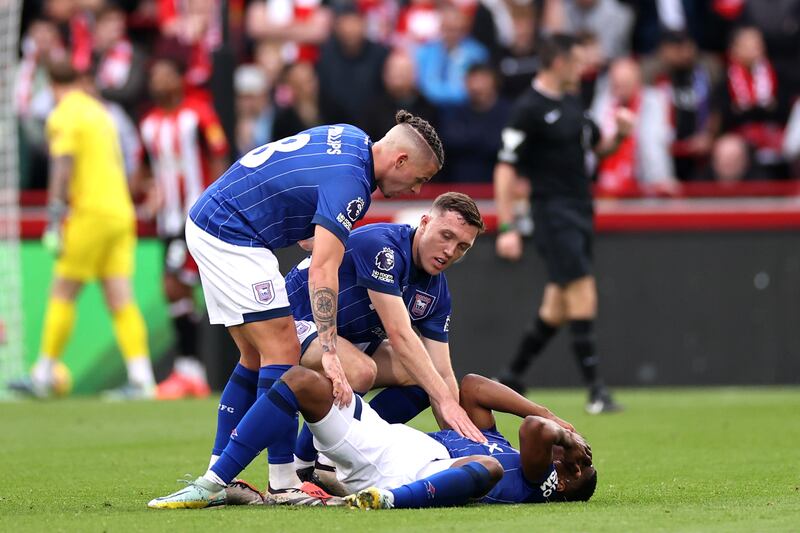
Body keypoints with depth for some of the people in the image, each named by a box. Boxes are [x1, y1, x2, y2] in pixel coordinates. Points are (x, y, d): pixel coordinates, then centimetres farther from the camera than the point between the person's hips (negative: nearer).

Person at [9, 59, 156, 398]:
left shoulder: (64, 117, -6)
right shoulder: (99, 111, 18)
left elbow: (63, 170, -15)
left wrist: (54, 221, -16)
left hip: (90, 214, -7)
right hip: (121, 212, 7)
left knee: (62, 294, 1)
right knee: (120, 300, 1)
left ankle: (43, 376, 3)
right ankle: (141, 379, -9)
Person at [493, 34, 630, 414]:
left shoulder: (570, 104, 13)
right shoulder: (529, 109, -12)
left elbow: (599, 146, 25)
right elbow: (505, 169, -14)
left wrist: (620, 133, 2)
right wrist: (507, 228, -18)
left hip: (579, 212, 9)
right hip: (553, 212, -9)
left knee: (558, 307, 12)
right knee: (583, 297, -14)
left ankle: (511, 379, 24)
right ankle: (595, 390, -13)